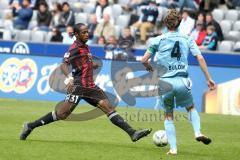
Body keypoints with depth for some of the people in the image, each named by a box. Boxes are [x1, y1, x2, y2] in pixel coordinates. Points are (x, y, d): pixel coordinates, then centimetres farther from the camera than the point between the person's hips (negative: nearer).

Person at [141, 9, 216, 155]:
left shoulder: (158, 40, 4)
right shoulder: (187, 39, 6)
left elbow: (144, 60, 2)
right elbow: (200, 58, -1)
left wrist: (151, 69, 23)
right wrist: (209, 79, 3)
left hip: (165, 82, 0)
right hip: (182, 81, 0)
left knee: (169, 116, 15)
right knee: (191, 108, 24)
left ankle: (173, 148, 6)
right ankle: (198, 132, -1)